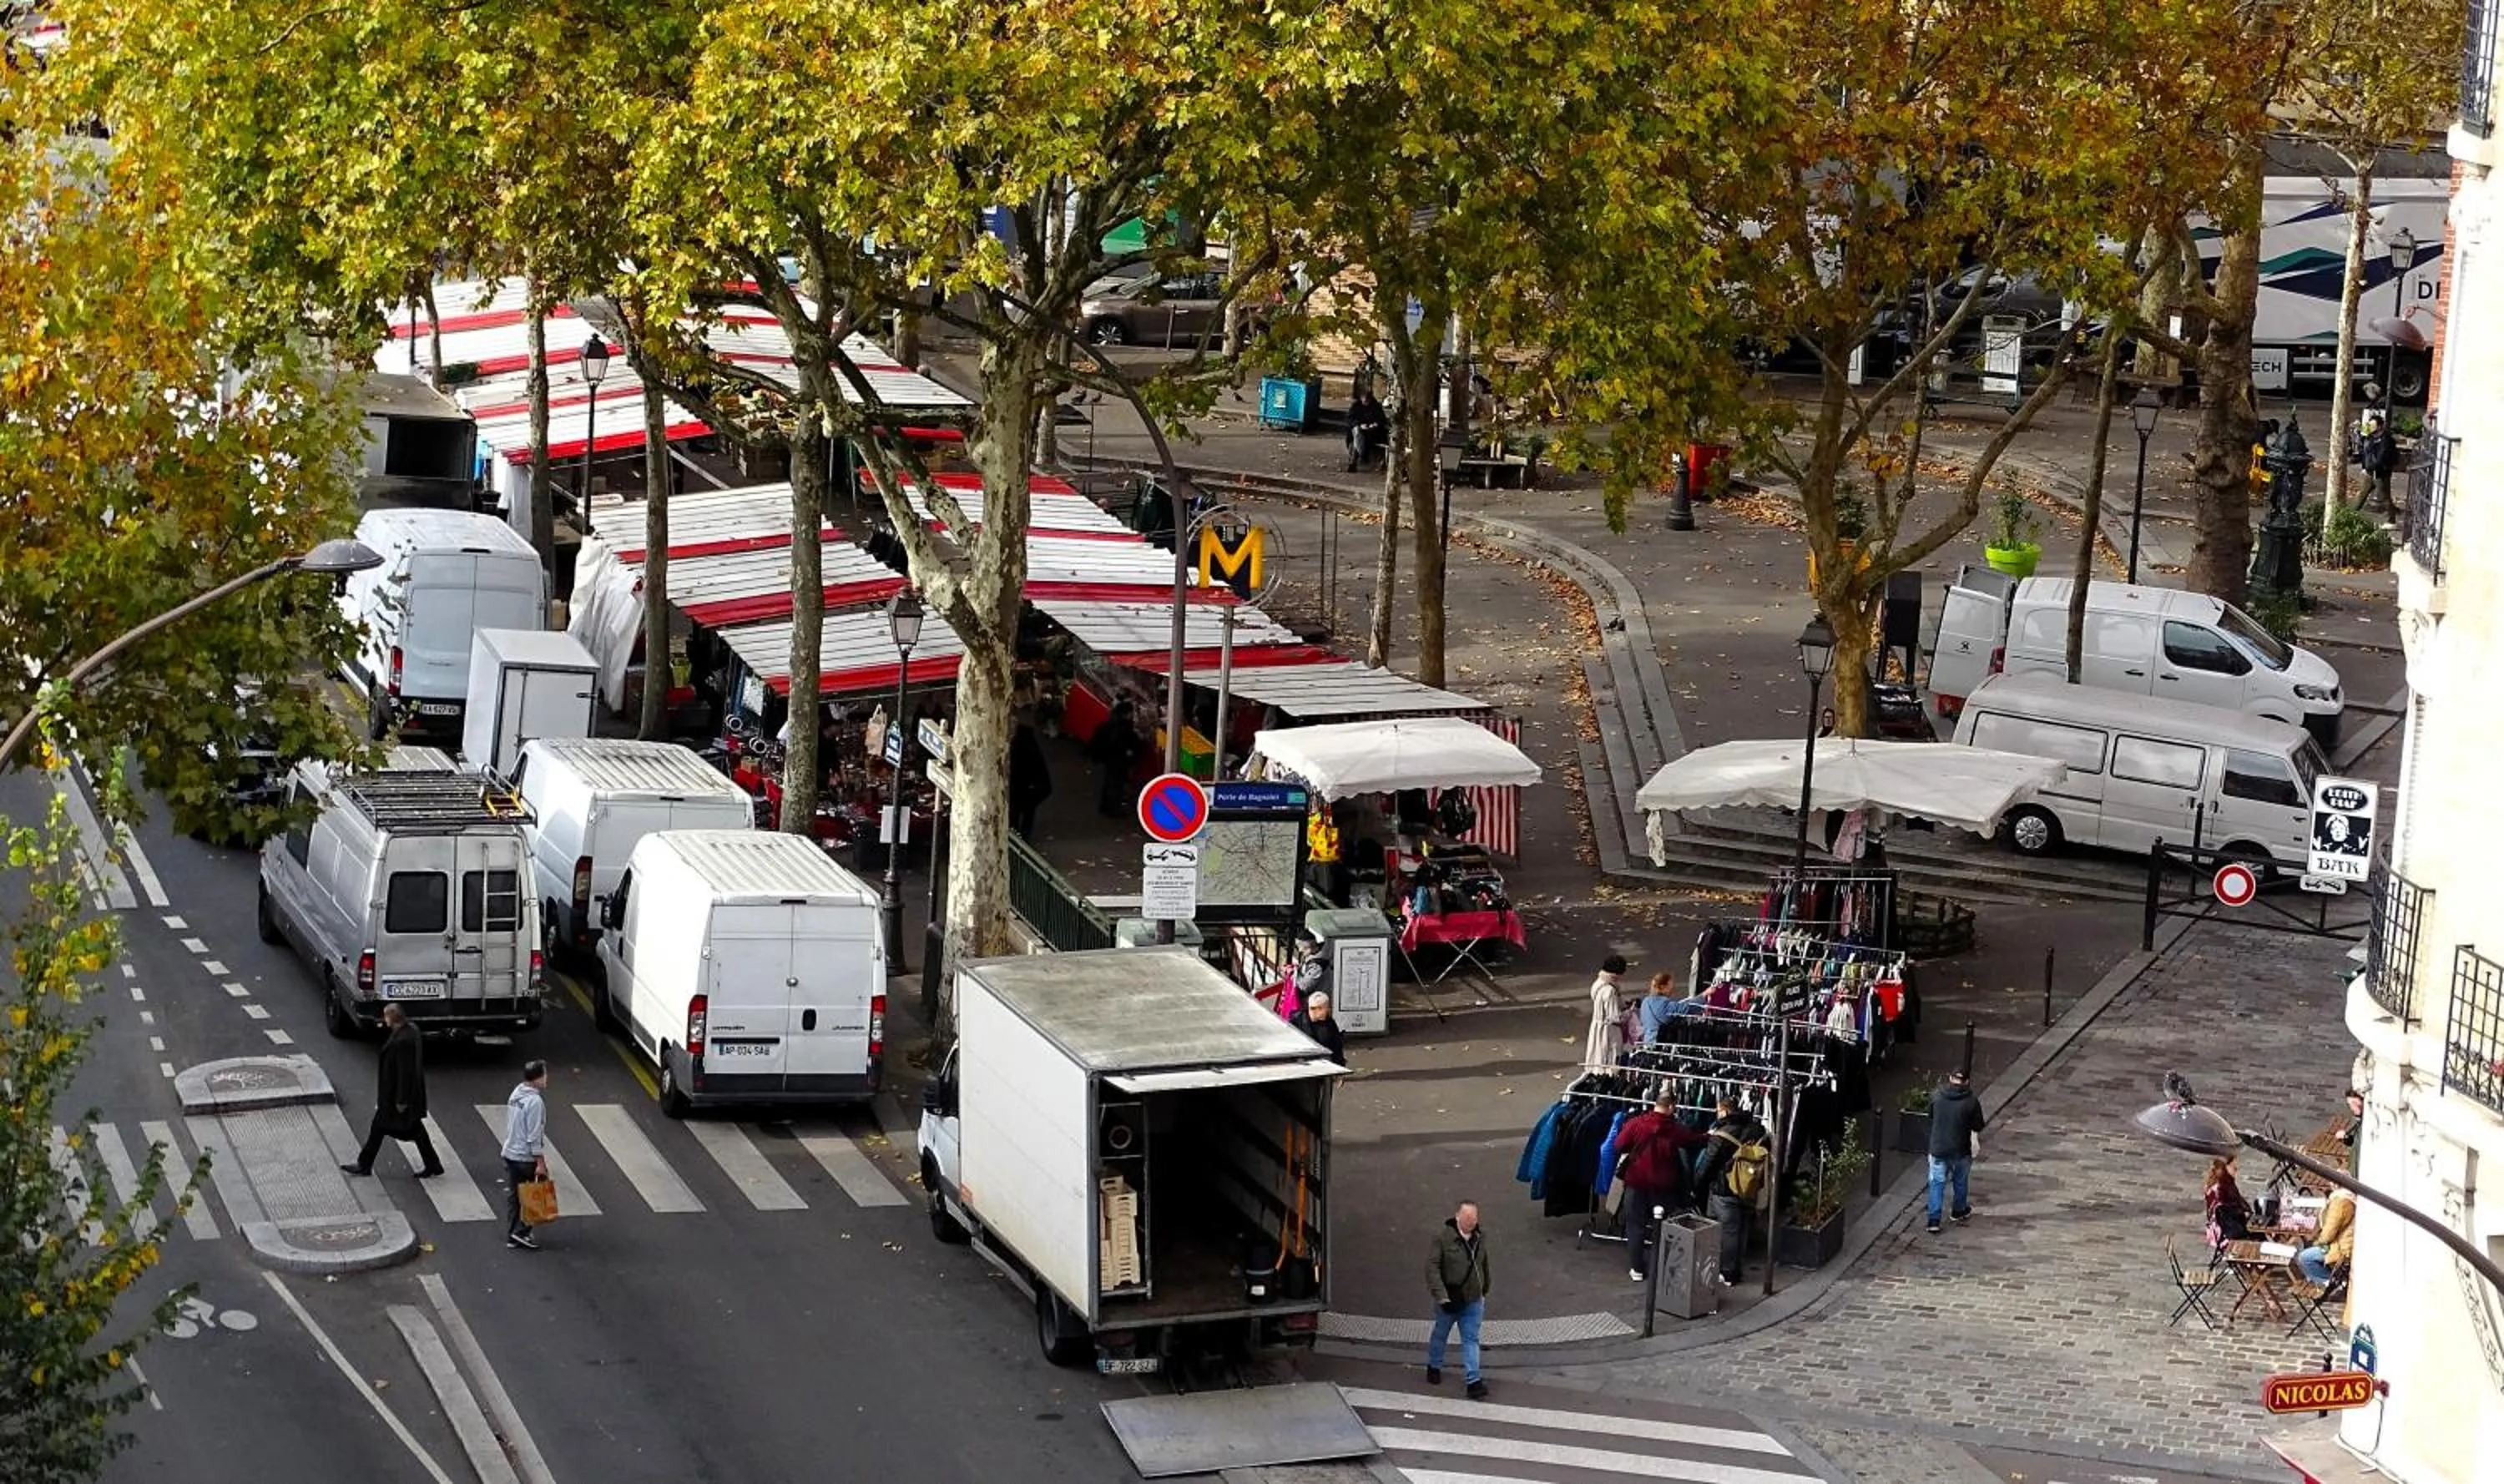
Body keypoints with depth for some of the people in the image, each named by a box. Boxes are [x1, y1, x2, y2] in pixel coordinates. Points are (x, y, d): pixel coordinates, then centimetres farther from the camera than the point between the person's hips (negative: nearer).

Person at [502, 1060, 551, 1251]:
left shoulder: (514, 1095, 8)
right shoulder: (535, 1101, -19)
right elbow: (535, 1135, -21)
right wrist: (540, 1163, -18)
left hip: (510, 1154, 8)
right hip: (526, 1158, -8)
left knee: (512, 1196, 11)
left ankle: (511, 1236, 14)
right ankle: (521, 1232, -1)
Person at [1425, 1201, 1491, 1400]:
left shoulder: (1480, 1238, 0)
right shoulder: (1443, 1238, -18)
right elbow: (1432, 1266, -20)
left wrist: (1484, 1291, 21)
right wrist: (1440, 1293, -28)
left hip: (1473, 1301, 3)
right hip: (1448, 1300, -3)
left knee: (1471, 1339, 2)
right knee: (1440, 1335, 17)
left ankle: (1474, 1381, 2)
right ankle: (1434, 1367, 41)